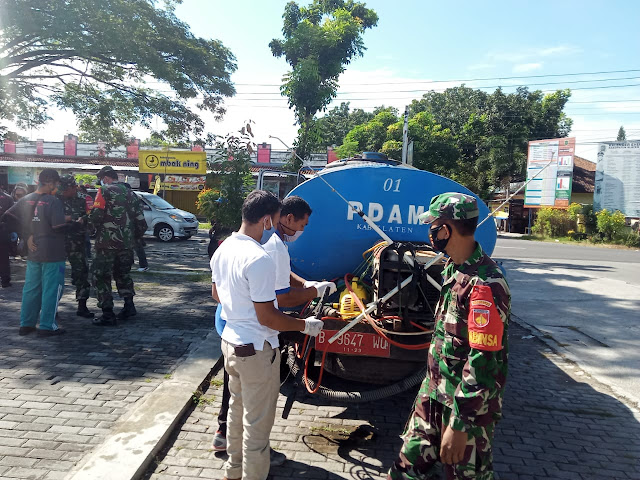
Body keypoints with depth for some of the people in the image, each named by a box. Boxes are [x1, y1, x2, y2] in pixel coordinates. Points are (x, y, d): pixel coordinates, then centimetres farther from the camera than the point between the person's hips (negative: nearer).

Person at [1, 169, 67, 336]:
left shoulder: (26, 200, 7)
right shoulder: (54, 202, -14)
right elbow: (59, 227, -21)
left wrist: (28, 236, 8)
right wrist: (68, 220, 0)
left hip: (33, 252, 7)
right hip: (52, 254, -7)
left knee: (31, 289, 15)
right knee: (51, 289, 1)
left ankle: (26, 324, 22)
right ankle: (47, 327, 4)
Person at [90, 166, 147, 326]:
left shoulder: (104, 191, -5)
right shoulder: (129, 193, 12)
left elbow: (96, 215, -17)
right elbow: (140, 220, 9)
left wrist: (91, 218, 6)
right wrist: (134, 237, 21)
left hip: (107, 242, -6)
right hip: (126, 243, 6)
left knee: (102, 276, 2)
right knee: (122, 273, 22)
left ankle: (108, 314, 2)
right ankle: (129, 305, 18)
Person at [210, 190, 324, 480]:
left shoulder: (223, 249, 1)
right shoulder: (259, 259, -27)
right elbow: (267, 318, -24)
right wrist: (305, 326, -12)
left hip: (230, 341, 9)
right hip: (257, 350, -9)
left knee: (237, 409, 26)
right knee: (257, 422, 9)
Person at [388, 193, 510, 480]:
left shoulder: (484, 284, -27)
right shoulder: (453, 268, 3)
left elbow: (483, 360, -27)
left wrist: (459, 424, -24)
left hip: (469, 401, -8)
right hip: (436, 390, 8)